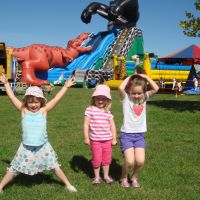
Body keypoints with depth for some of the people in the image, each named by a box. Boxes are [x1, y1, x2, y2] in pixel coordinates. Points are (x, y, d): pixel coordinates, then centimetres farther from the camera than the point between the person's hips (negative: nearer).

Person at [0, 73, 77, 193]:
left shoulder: (43, 110, -6)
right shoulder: (23, 111, -3)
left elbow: (56, 99, -10)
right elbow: (12, 97, -3)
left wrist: (66, 87, -14)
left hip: (43, 147, 0)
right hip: (26, 147, 0)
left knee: (55, 166, 12)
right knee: (14, 168, 11)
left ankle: (67, 184, 28)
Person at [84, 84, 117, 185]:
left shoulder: (108, 112, 3)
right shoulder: (90, 110, -7)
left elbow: (112, 125, 7)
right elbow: (86, 124, -7)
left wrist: (114, 138, 4)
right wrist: (86, 137, -9)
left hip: (107, 140, 3)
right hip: (95, 140, -3)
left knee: (107, 159, 14)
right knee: (96, 159, 6)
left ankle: (106, 176, 32)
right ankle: (96, 177, 25)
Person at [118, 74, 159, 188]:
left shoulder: (144, 98, 4)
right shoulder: (126, 98, -6)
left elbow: (156, 89, -9)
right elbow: (121, 88, -26)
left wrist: (146, 77, -3)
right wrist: (129, 78, -11)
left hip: (140, 135, 3)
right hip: (126, 135, -3)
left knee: (140, 161, -9)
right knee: (129, 161, -14)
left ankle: (135, 178, 21)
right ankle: (124, 178, 18)